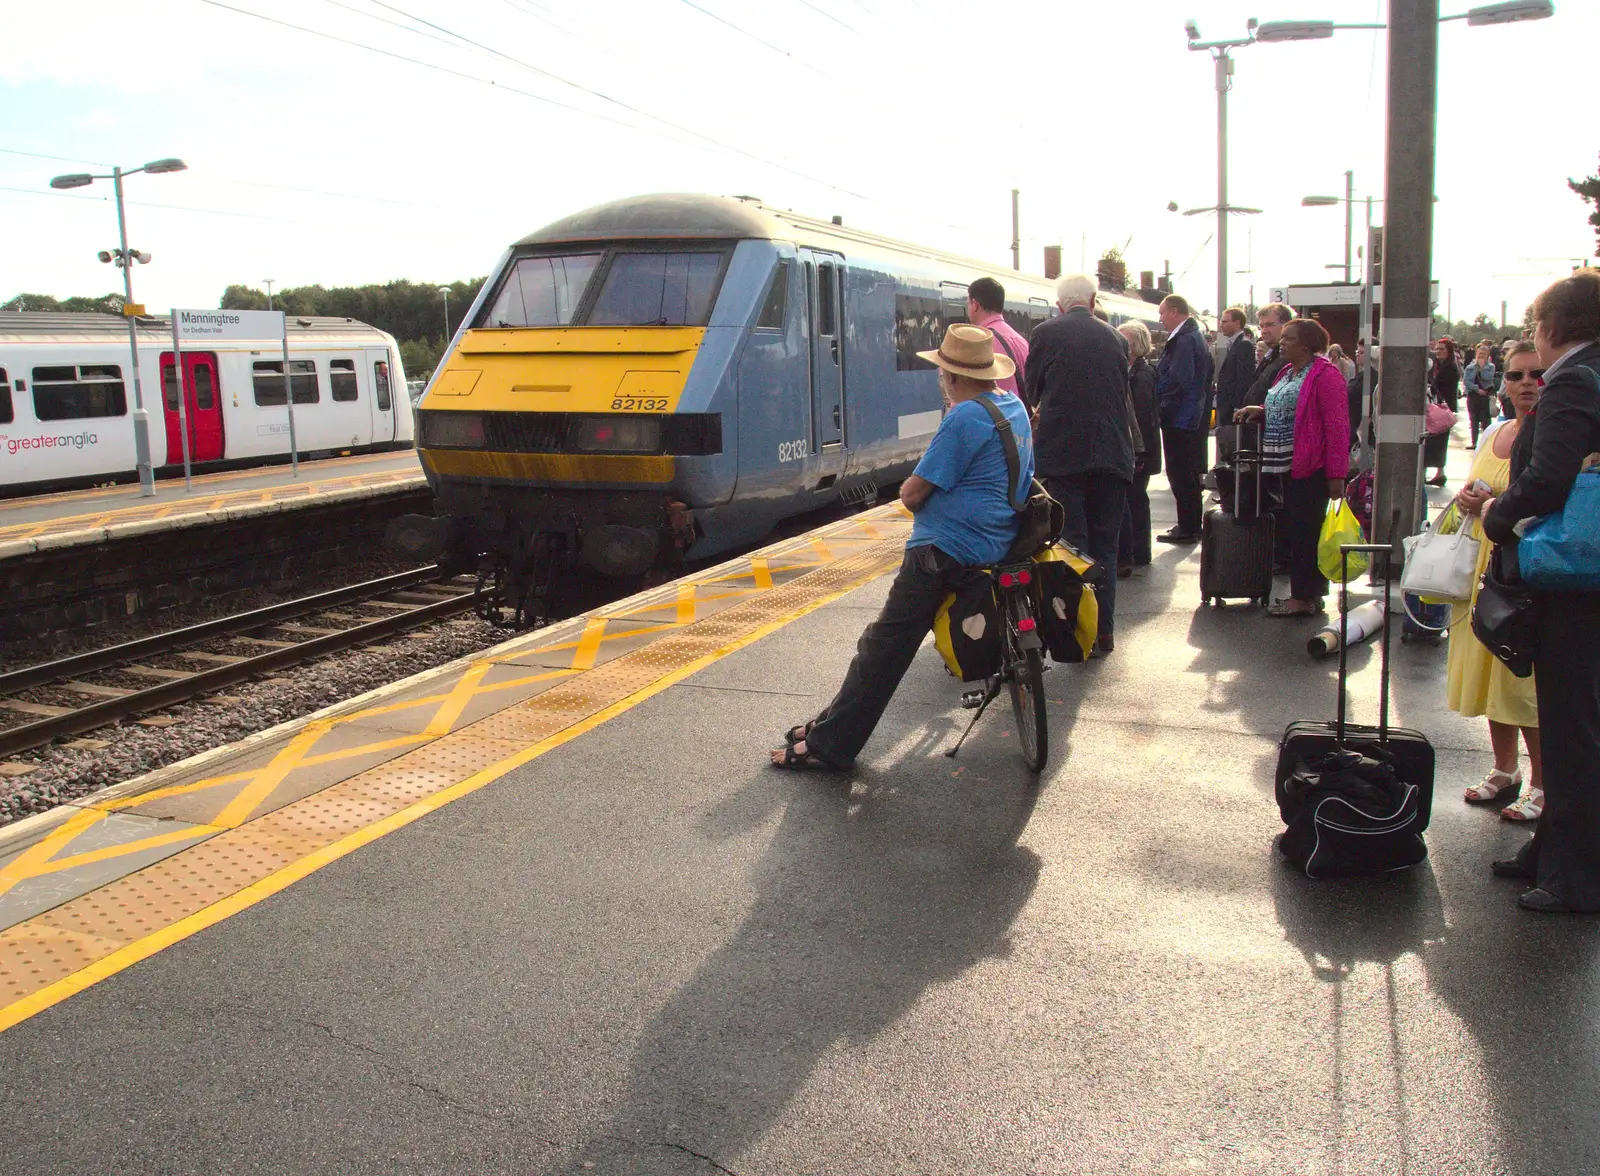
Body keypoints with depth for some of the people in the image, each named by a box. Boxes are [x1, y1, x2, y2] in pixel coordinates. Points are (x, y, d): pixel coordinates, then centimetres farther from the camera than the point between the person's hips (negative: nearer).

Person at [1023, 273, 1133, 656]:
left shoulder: (1046, 333, -2)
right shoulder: (1114, 337, 9)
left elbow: (1030, 391, 7)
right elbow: (1122, 392, 16)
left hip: (1062, 453, -3)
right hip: (1112, 454, 3)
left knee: (1071, 544, 2)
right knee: (1105, 546, 10)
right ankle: (1105, 630, 13)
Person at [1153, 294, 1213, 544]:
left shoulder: (1184, 340, -18)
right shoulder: (1194, 336, 13)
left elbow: (1178, 380, -25)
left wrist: (1162, 405, -15)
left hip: (1180, 419, -10)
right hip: (1192, 417, 10)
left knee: (1181, 475, -3)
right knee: (1188, 475, 16)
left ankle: (1188, 528, 3)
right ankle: (1190, 526, 24)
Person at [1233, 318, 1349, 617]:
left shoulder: (1324, 375, -12)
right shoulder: (1288, 372, 17)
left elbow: (1337, 426, -16)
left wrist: (1336, 474, -20)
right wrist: (1261, 411, 10)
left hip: (1311, 468, -9)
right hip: (1288, 465, 9)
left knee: (1305, 532, -4)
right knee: (1295, 529, 12)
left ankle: (1305, 598, 2)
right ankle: (1305, 593, 19)